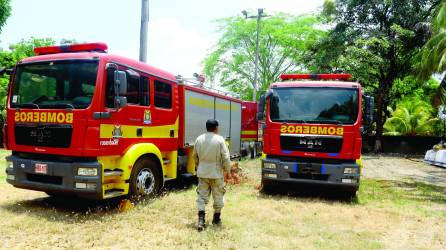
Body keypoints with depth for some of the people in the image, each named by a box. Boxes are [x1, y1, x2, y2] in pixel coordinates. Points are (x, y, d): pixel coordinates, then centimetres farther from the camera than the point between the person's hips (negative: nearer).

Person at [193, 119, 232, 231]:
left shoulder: (199, 139, 1)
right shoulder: (220, 140, -12)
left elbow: (195, 156, 11)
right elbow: (225, 158, -12)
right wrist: (228, 170, 2)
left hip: (202, 172, 3)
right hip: (216, 173, -3)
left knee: (202, 195, 9)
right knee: (218, 196, 13)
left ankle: (201, 219, -1)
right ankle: (216, 219, 25)